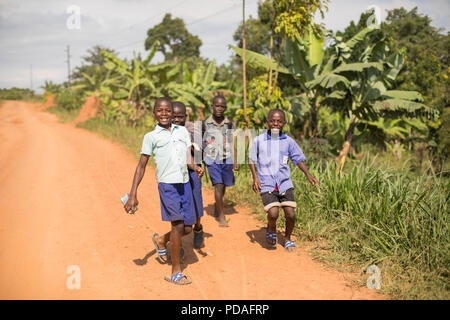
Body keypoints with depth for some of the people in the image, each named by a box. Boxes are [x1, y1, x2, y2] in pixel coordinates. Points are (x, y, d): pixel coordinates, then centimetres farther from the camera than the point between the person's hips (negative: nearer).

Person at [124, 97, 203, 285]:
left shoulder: (183, 131, 14)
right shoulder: (151, 137, 4)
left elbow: (188, 158, 12)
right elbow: (141, 166, 4)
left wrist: (195, 167, -12)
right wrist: (133, 194, -1)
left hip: (185, 184, 5)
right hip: (167, 184, -4)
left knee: (187, 229, 8)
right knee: (178, 225, -11)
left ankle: (161, 240, 38)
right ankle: (176, 271, 4)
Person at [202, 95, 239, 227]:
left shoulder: (229, 124, 5)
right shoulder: (205, 124, -1)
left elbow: (231, 143, 8)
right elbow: (201, 143, 7)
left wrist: (235, 161, 2)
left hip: (226, 159, 3)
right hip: (212, 159, -3)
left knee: (223, 187, 12)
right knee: (218, 186, -13)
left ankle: (216, 209, 38)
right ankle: (221, 217, -6)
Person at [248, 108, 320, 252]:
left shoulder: (288, 141, 3)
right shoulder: (259, 140, -2)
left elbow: (298, 159, 11)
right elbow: (251, 160, 8)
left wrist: (308, 175, -3)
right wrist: (255, 177, -4)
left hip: (285, 183, 2)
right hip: (266, 185, -2)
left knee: (290, 214, -6)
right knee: (273, 213, -18)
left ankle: (287, 239, 23)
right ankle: (271, 229, 17)